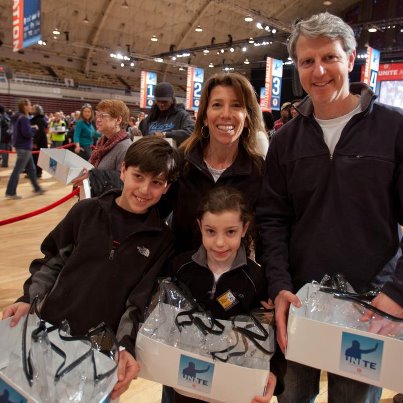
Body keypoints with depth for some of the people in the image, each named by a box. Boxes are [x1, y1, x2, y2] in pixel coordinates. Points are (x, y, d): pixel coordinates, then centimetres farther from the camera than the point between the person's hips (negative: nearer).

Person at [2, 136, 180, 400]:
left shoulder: (162, 240, -7)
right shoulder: (87, 211, -5)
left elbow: (140, 301, -7)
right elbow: (53, 262, 4)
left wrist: (125, 346, -19)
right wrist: (28, 299, -8)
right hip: (49, 331, 2)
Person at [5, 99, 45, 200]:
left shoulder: (18, 117, 12)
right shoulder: (23, 118, -18)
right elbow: (27, 133, -25)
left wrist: (31, 129, 8)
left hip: (22, 146, 10)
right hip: (24, 147, -10)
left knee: (31, 169, 18)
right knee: (17, 170, -4)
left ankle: (37, 188, 28)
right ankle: (10, 192, 2)